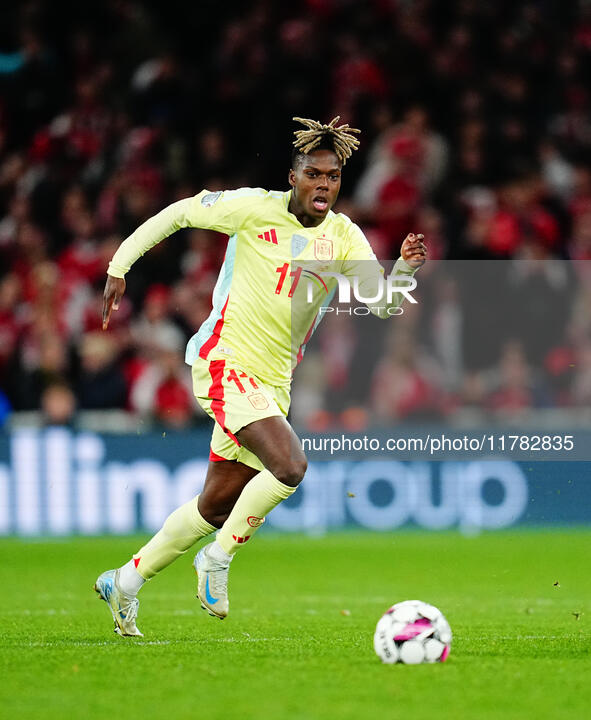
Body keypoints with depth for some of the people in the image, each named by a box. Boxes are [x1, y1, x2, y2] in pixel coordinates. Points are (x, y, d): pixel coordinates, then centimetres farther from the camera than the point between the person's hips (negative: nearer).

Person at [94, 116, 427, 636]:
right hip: (223, 363, -6)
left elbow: (382, 304, -4)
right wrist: (119, 266, 2)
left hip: (273, 385, 6)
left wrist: (404, 269, -24)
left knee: (216, 507, 11)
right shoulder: (254, 208, -8)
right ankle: (219, 556, -7)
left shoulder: (343, 236, 3)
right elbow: (178, 213, 3)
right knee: (289, 465, -27)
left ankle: (126, 582, 28)